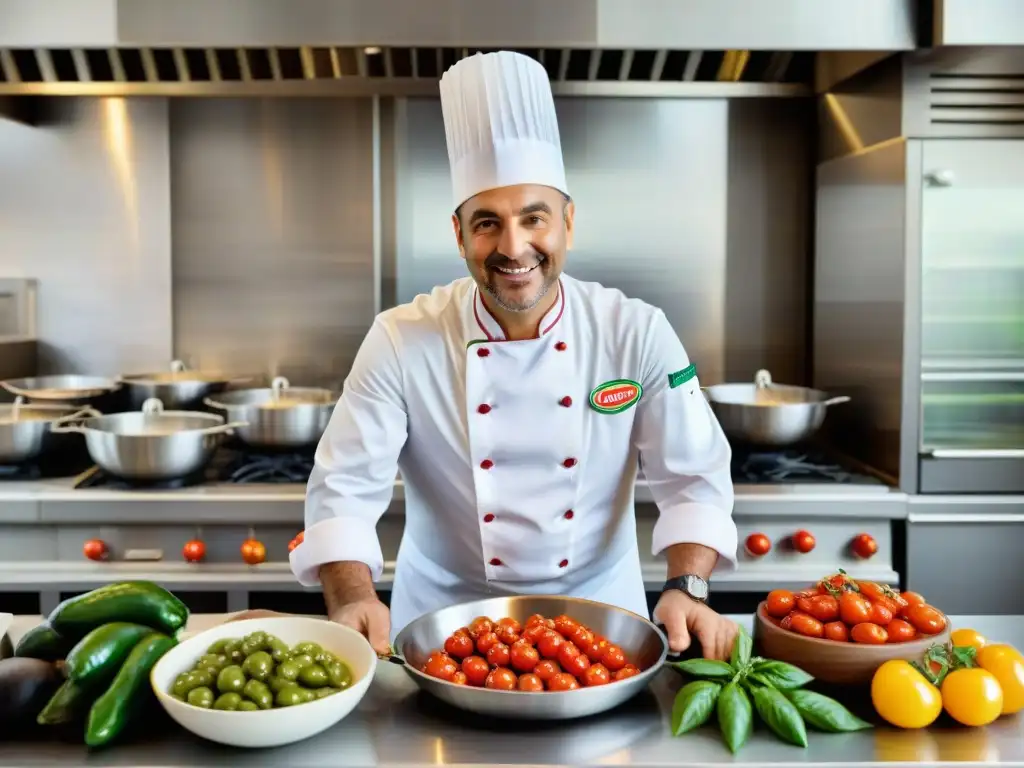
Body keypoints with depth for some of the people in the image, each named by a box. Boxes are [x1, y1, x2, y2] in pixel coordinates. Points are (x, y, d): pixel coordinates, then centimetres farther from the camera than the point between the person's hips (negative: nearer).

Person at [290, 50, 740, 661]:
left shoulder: (638, 334, -10)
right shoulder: (402, 342, -12)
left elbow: (693, 477, -7)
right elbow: (347, 487, -12)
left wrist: (687, 589, -21)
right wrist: (355, 601, -28)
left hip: (599, 613, 1)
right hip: (446, 618, 0)